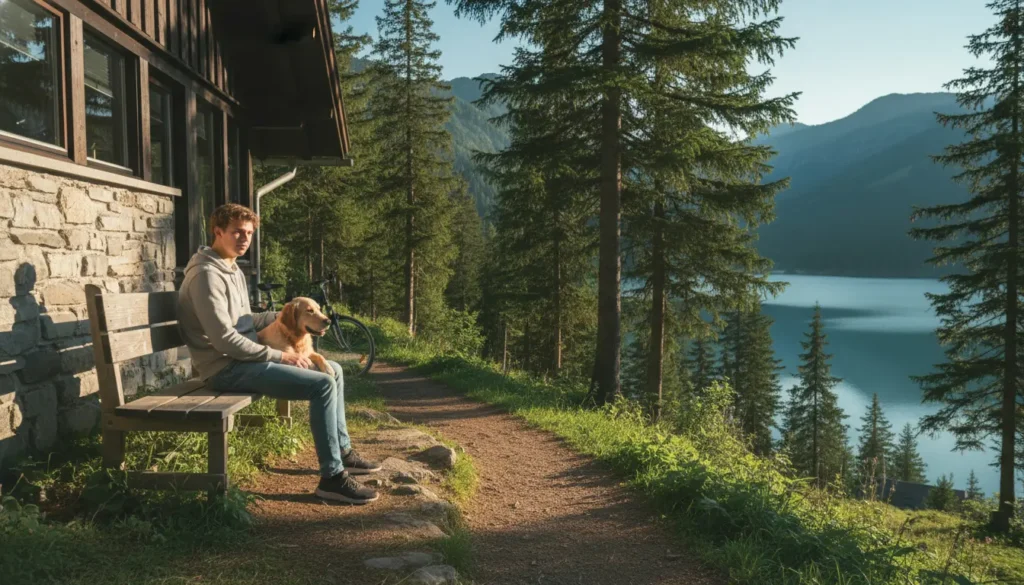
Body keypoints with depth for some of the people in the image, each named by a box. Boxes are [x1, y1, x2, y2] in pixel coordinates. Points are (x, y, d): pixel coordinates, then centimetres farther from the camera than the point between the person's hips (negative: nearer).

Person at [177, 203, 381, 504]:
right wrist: (280, 356, -21)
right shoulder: (207, 274, -17)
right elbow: (224, 339, -24)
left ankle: (342, 451, 20)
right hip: (228, 369, -10)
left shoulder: (233, 270, 15)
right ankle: (333, 477, -15)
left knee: (333, 370, 12)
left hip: (244, 358, 10)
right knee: (323, 384, -21)